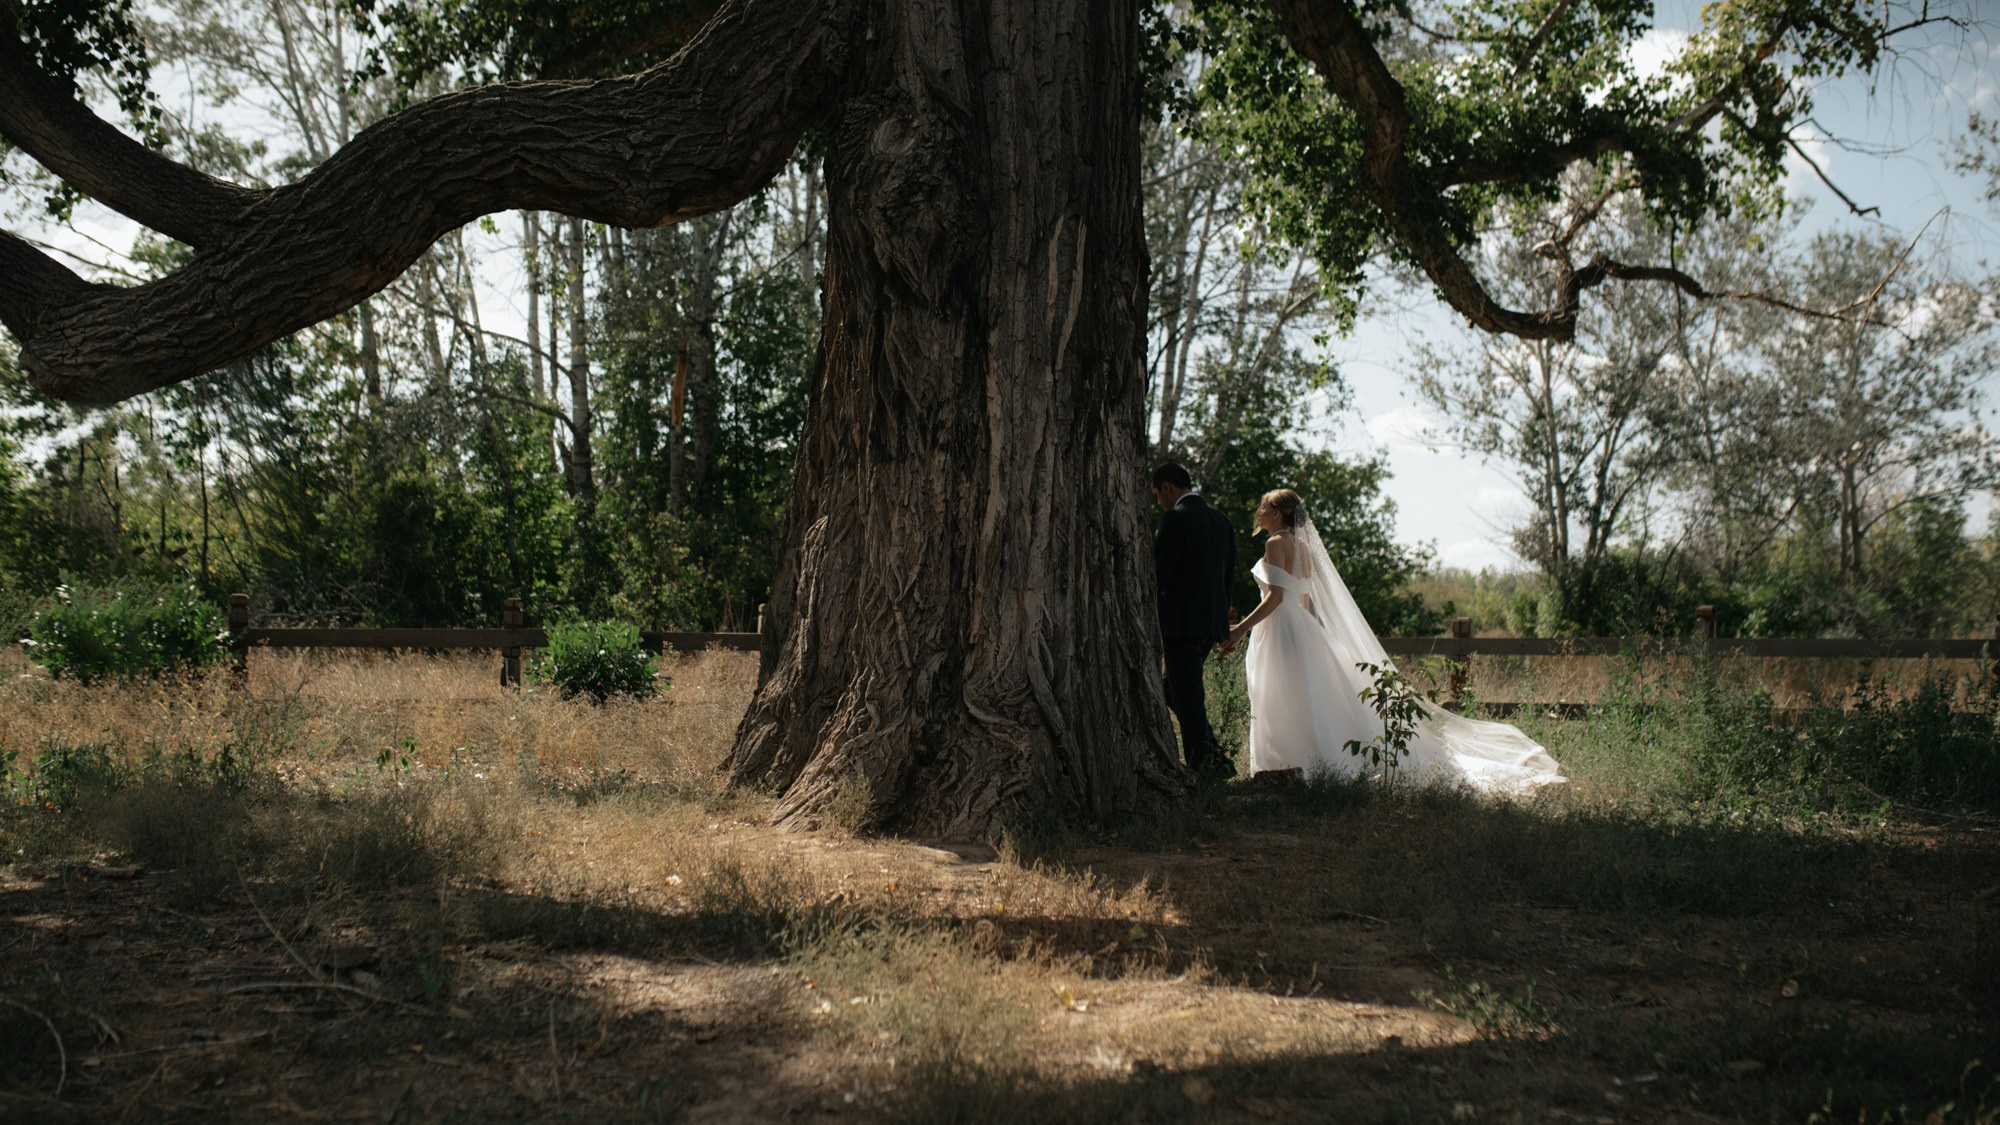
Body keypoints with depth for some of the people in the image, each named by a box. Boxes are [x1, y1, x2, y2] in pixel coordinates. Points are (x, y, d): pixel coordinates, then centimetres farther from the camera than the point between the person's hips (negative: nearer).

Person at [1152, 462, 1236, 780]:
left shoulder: (1175, 518, -12)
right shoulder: (1221, 519, 13)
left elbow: (1158, 572, -15)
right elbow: (1228, 572, 17)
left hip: (1182, 621, -9)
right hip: (1213, 620, 9)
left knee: (1187, 697, -2)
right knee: (1173, 688, 18)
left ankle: (1201, 767, 0)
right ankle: (1214, 757, 12)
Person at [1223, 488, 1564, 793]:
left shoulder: (1276, 543, -11)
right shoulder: (1301, 545, 17)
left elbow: (1275, 596, -20)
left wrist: (1241, 629, -20)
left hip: (1282, 630, -9)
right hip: (1302, 629, 9)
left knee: (1291, 709, -8)